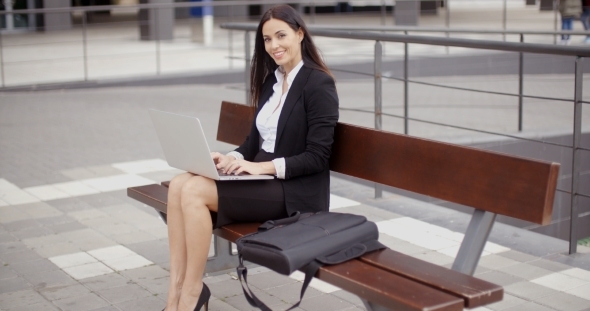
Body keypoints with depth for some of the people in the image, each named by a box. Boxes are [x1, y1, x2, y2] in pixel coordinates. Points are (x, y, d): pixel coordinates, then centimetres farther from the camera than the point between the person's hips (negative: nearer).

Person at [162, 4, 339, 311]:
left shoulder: (319, 84, -10)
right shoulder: (271, 80, 14)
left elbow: (316, 157, -14)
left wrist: (262, 167, -22)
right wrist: (231, 158, -5)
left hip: (295, 191, -8)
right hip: (262, 178, 8)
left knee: (195, 191, -24)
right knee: (180, 184, -16)